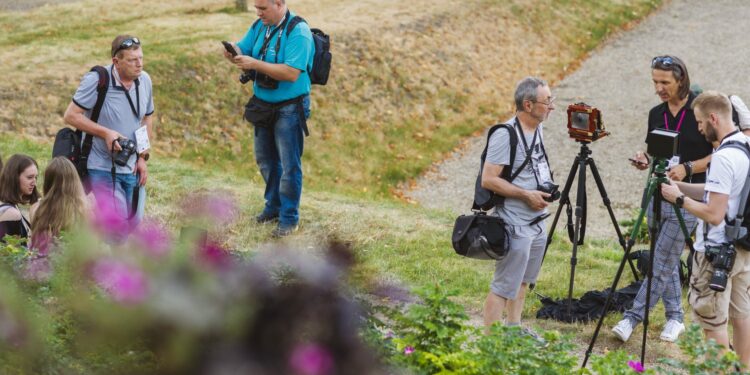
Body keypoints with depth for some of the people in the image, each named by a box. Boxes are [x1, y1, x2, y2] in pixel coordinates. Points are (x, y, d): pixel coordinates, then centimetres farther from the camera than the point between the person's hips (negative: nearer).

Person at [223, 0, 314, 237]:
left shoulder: (298, 32, -22)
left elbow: (292, 73, -30)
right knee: (265, 159, 18)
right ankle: (274, 206, 35)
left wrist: (255, 64, -32)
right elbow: (242, 51, 2)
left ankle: (289, 218, 10)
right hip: (263, 106, 8)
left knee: (289, 165, 0)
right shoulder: (260, 26, 2)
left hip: (290, 108, -8)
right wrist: (232, 52, -23)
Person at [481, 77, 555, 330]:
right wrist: (526, 195, -21)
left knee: (523, 281, 20)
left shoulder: (537, 129, 7)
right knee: (503, 288, -6)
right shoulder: (505, 136, -21)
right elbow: (488, 179, -24)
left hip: (537, 222, 9)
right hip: (516, 227, -9)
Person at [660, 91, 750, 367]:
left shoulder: (724, 158, -23)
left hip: (717, 251, -9)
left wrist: (679, 199, -12)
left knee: (713, 320, -2)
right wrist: (680, 186, 11)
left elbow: (714, 214, -24)